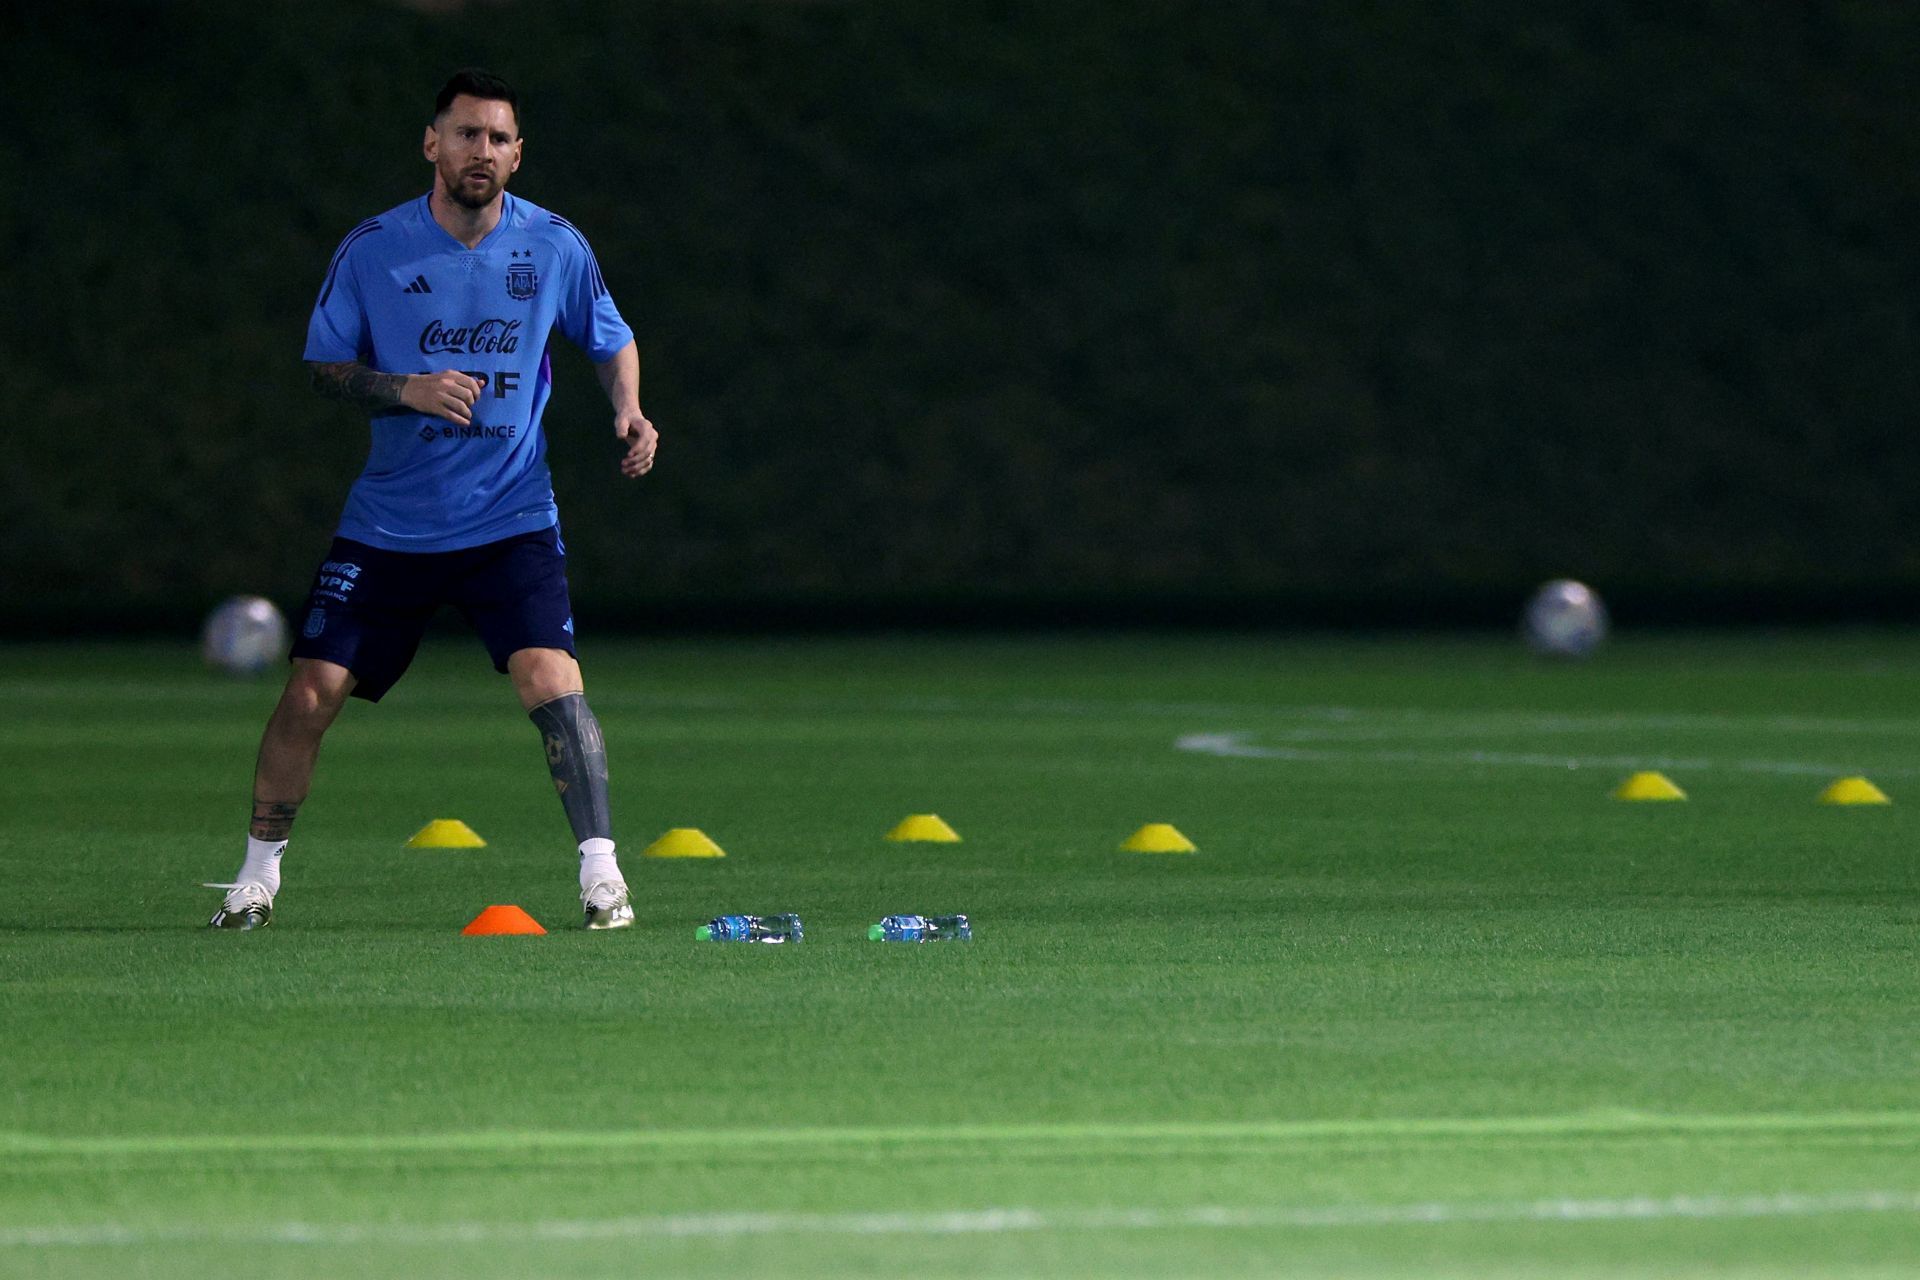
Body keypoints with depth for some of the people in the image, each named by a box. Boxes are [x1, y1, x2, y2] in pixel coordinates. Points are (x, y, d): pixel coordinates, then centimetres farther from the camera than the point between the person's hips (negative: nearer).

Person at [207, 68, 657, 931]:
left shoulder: (555, 247, -2)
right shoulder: (372, 251, -5)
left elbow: (612, 341, 12)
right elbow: (324, 366, 1)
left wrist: (628, 410, -8)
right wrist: (409, 389, -16)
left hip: (511, 522, -1)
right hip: (388, 525, 1)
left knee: (551, 681, -20)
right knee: (311, 692, -3)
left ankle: (600, 874, -12)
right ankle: (257, 874, 16)